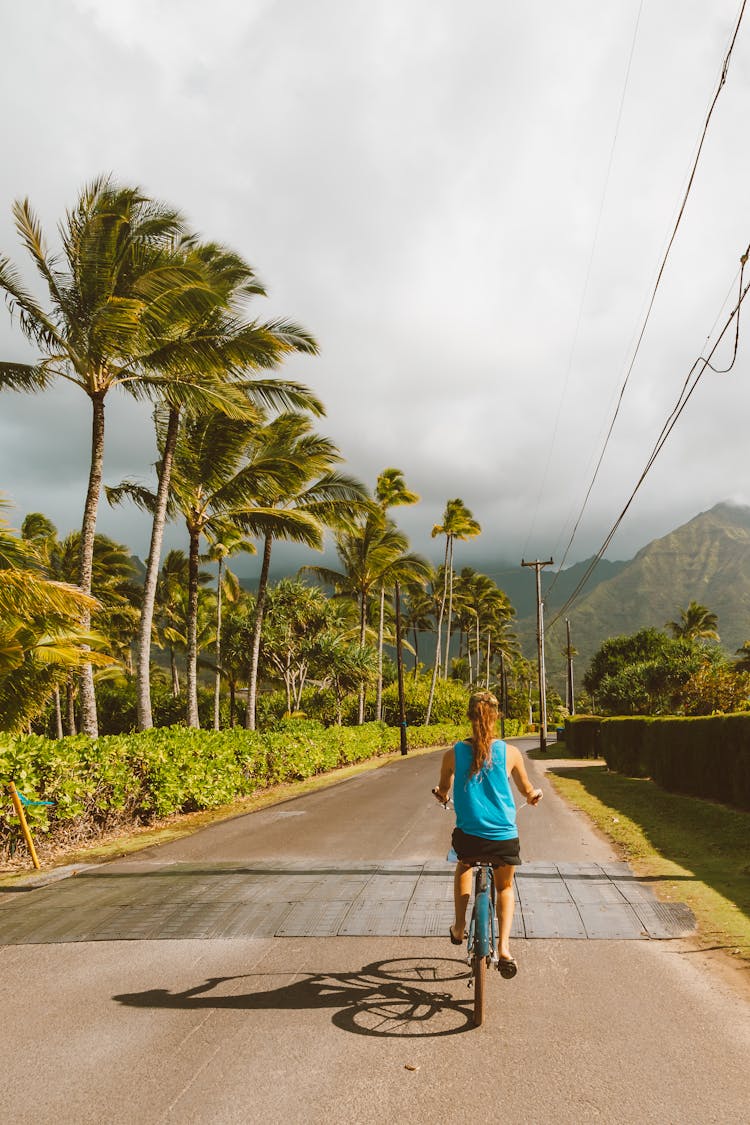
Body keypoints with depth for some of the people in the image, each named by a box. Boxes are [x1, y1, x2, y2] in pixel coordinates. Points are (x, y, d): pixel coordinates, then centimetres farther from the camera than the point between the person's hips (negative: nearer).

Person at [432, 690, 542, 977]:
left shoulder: (453, 753, -6)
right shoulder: (510, 752, -7)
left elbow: (443, 792, 12)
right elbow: (527, 790, 11)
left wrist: (443, 796, 36)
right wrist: (533, 795, 35)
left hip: (467, 835, 0)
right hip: (504, 837, 0)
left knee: (463, 867, 35)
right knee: (505, 887, 27)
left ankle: (459, 927, 37)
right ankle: (504, 949, 15)